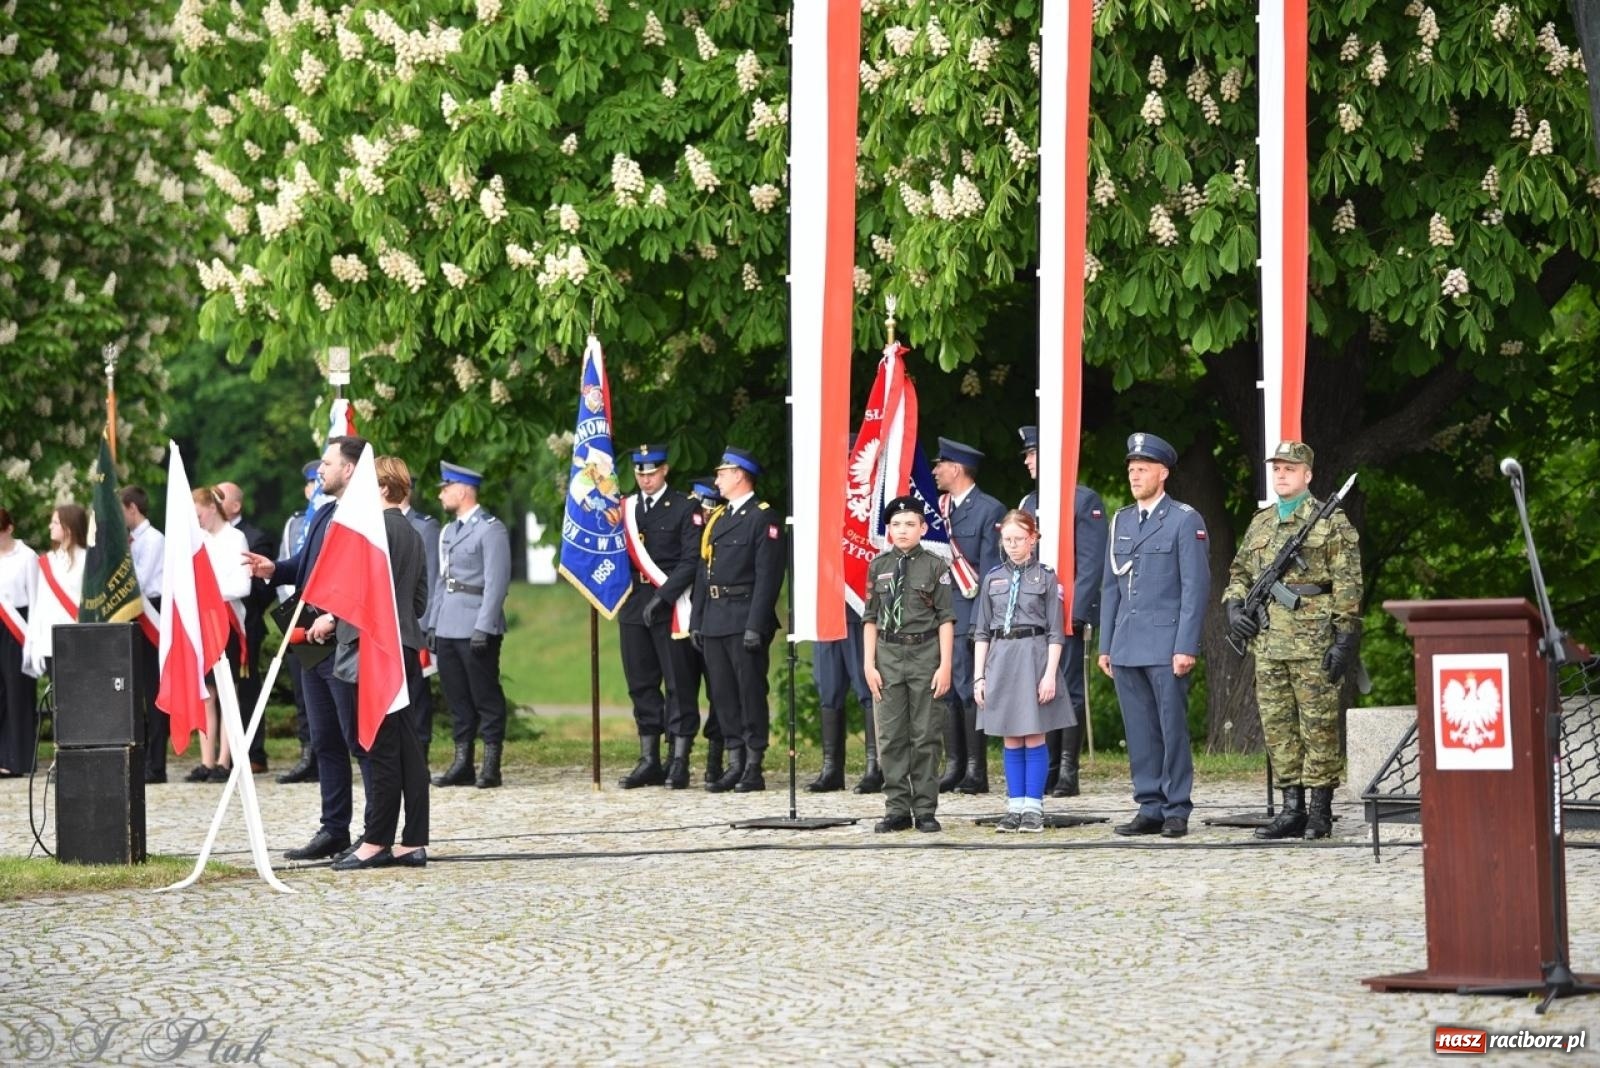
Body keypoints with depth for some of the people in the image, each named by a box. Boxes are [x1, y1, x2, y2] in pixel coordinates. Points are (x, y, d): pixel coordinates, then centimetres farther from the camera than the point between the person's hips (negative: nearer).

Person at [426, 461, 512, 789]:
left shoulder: (491, 529, -7)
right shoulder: (449, 531, 19)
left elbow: (496, 583, -14)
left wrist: (483, 627, -20)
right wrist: (432, 624, 15)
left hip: (477, 630, -8)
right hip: (448, 628, 8)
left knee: (486, 697, -3)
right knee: (457, 699, 9)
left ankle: (491, 766, -1)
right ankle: (462, 764, 13)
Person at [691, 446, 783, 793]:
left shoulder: (763, 518, -6)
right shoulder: (717, 519, 19)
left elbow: (768, 576, -13)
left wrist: (756, 626, -19)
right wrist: (697, 621, 14)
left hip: (744, 619, -8)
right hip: (714, 620, 8)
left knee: (751, 693, -4)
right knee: (723, 694, 8)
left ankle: (754, 767, -1)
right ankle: (735, 765, 12)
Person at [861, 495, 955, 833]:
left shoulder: (935, 567, 0)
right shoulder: (879, 567, 8)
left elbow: (946, 619, -1)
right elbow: (870, 618, 9)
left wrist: (945, 665, -7)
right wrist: (869, 664, 1)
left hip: (924, 654, -2)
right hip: (888, 655, 2)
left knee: (925, 737, 2)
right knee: (890, 737, 3)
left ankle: (925, 810, 7)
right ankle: (897, 809, 9)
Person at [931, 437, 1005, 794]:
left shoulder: (989, 510, -4)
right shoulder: (939, 508, 16)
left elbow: (990, 568, -8)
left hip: (968, 614, -6)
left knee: (969, 690, -6)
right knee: (946, 691, 7)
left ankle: (976, 770, -3)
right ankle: (953, 767, 11)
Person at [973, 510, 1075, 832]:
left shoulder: (1046, 577, 1)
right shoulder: (993, 579, 11)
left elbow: (1056, 632, -1)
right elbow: (981, 632, 12)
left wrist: (1050, 674, -10)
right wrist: (978, 676, 5)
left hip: (1033, 656, -3)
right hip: (1000, 658, 3)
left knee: (1034, 736, -1)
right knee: (1011, 739, 6)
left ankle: (1033, 808, 3)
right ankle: (1015, 806, 11)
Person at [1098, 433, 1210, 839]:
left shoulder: (1185, 520, -2)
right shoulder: (1121, 521, 16)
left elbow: (1196, 587, -7)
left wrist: (1186, 647, -13)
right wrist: (1105, 645, 13)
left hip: (1166, 647, -6)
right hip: (1126, 648, 6)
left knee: (1173, 729, -3)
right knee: (1139, 733, 6)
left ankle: (1177, 811, 2)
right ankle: (1150, 809, 11)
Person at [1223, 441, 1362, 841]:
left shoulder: (1331, 522, -1)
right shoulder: (1260, 523, 17)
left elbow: (1347, 584, -6)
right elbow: (1239, 573, 27)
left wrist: (1345, 638, -12)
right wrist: (1234, 606, 7)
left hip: (1313, 642, -6)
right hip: (1268, 643, 6)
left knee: (1318, 727, -4)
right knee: (1278, 728, 6)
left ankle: (1320, 813, 0)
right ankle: (1291, 809, 11)